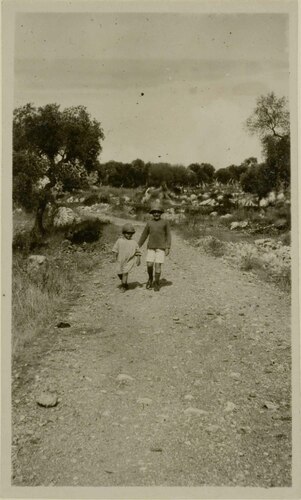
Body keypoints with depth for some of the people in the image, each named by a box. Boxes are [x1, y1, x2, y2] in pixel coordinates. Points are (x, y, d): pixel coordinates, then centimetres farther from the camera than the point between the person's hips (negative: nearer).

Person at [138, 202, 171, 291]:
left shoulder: (165, 223, 0)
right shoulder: (149, 223, 6)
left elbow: (168, 236, 0)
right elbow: (144, 236, 10)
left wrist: (168, 248, -9)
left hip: (161, 248, -2)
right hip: (151, 247, 2)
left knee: (158, 265, -7)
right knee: (149, 265, -8)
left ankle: (156, 283, 9)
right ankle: (150, 278, 19)